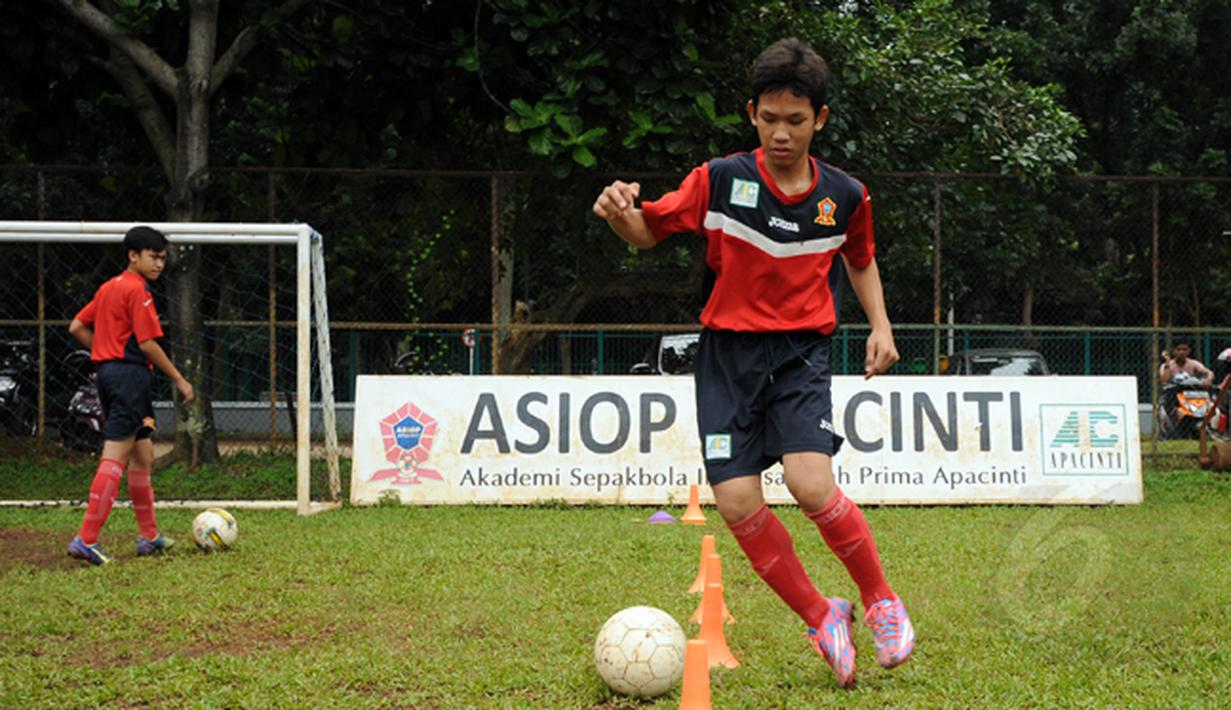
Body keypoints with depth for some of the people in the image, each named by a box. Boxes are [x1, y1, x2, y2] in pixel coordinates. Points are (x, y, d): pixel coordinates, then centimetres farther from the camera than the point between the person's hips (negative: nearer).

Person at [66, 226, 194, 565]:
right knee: (115, 457, -11)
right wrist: (179, 380, -8)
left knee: (142, 455, 16)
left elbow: (77, 327, 19)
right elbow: (148, 344, -15)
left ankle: (149, 536, 22)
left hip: (107, 371, 10)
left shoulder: (108, 287, 17)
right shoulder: (137, 290, -10)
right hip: (130, 373, -10)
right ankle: (86, 539, -16)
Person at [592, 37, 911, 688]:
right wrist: (620, 213, -19)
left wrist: (880, 324, 7)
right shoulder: (720, 180, -6)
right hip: (728, 350, 1)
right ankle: (821, 619, 10)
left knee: (811, 485, -22)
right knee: (737, 503, -10)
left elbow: (860, 260, 20)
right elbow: (649, 231, 4)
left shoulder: (846, 196, 0)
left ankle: (880, 599, 4)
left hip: (801, 352, -1)